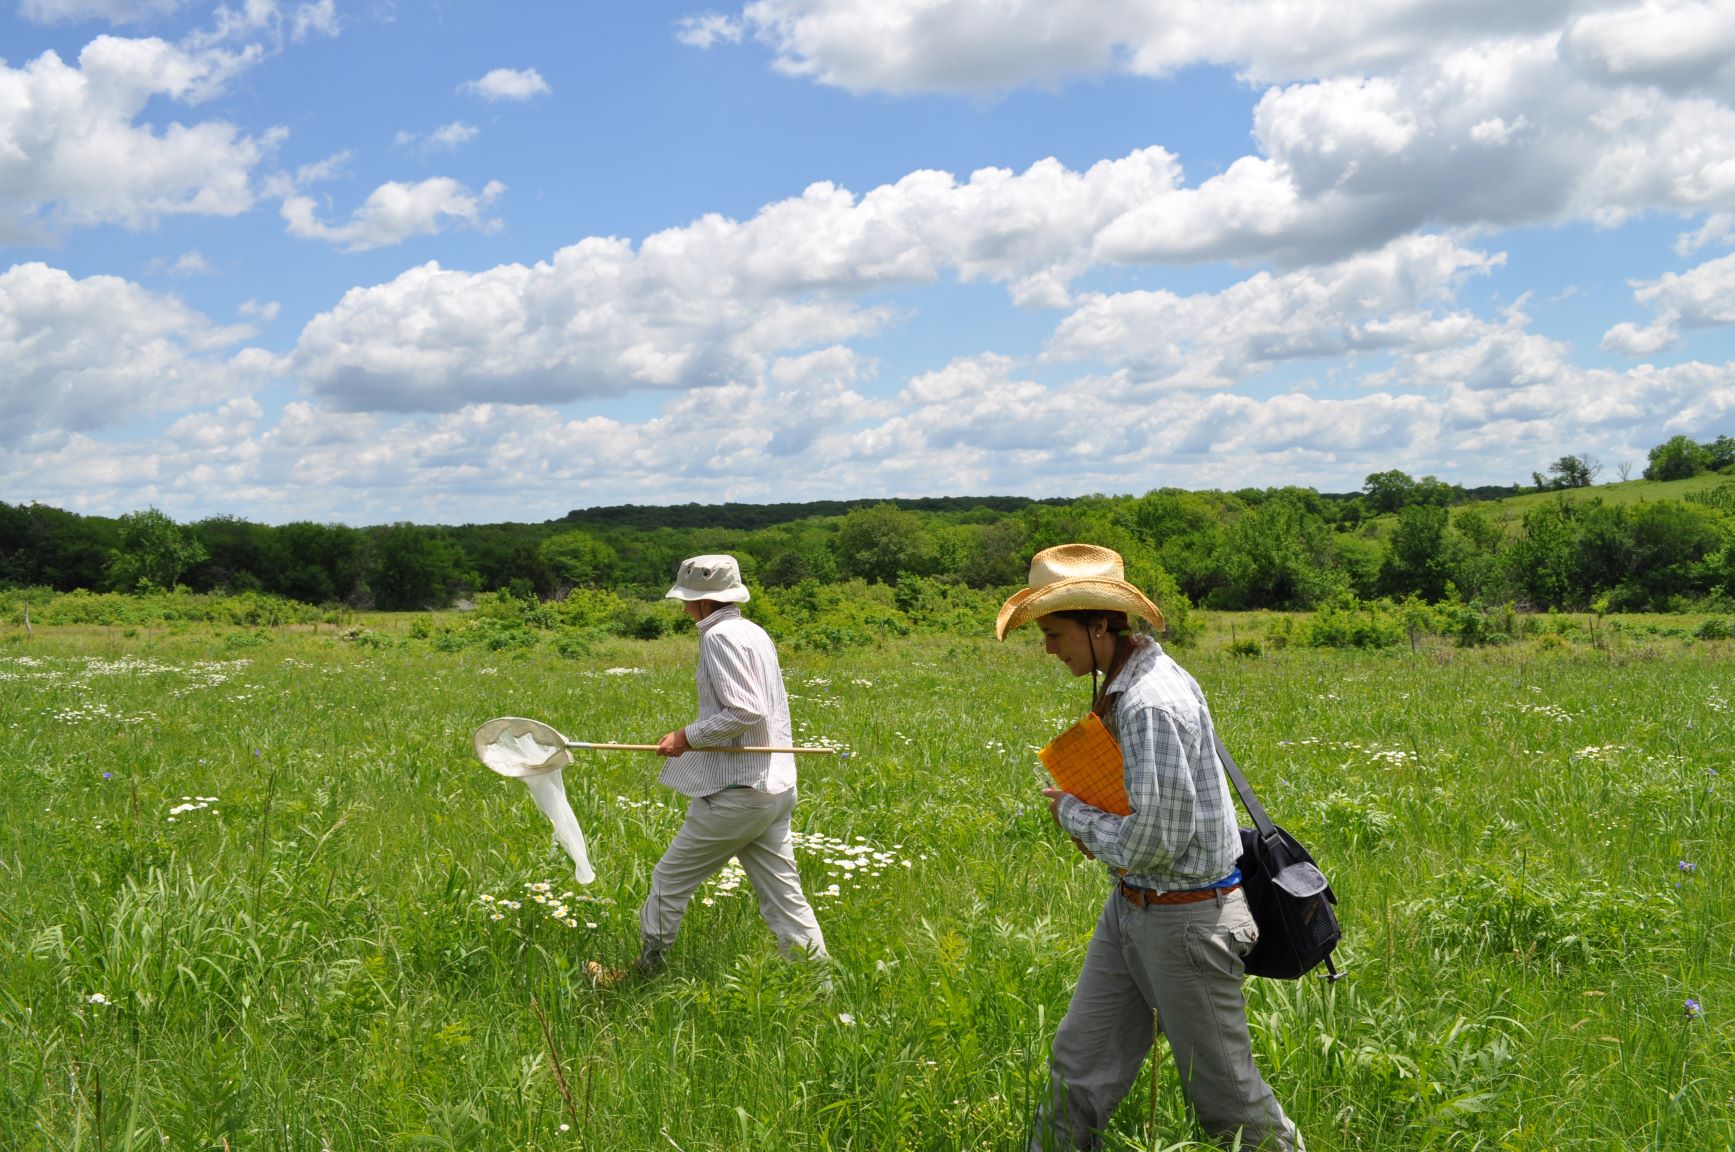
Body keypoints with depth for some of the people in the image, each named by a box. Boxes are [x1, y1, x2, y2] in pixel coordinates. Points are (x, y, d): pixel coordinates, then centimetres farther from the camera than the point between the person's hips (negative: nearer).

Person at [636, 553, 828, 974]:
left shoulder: (720, 636, -14)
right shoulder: (754, 632, 14)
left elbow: (744, 712, -22)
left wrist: (688, 737, -11)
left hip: (737, 793, -9)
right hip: (775, 788, 9)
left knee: (670, 880, 7)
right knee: (783, 896, 10)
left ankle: (641, 974, 20)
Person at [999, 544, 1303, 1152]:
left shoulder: (1152, 703, -27)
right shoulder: (1129, 678, 5)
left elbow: (1151, 844, -27)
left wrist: (1073, 813, -10)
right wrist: (1096, 823, 4)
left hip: (1186, 917, -9)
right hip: (1133, 905, 9)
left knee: (1222, 1086, 8)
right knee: (1079, 1062, 12)